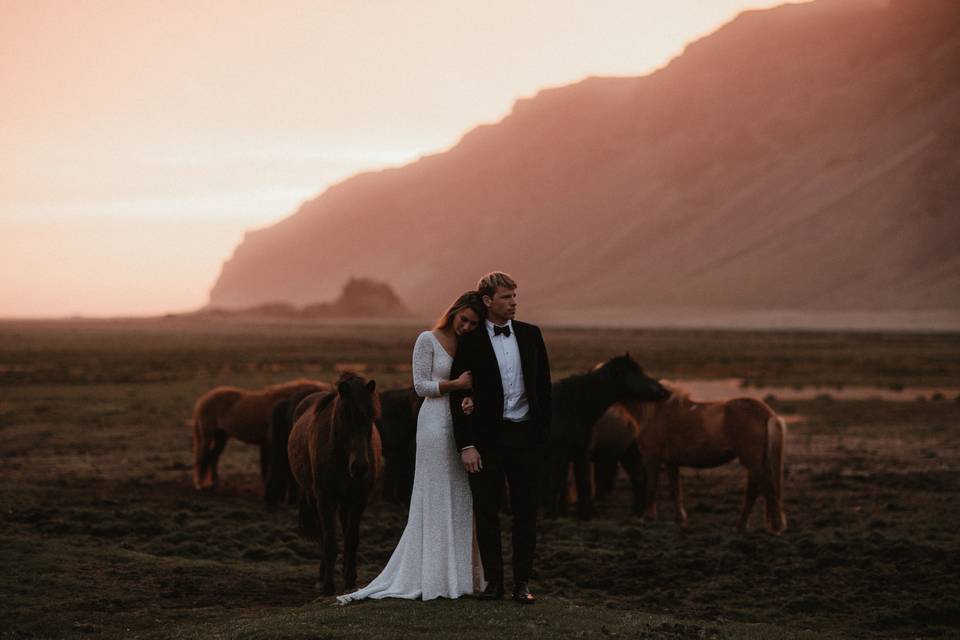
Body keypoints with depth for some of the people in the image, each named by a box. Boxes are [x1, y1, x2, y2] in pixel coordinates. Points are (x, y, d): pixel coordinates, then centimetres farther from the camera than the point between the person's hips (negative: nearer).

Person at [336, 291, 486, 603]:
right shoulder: (428, 340, -4)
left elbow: (473, 384, 10)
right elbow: (421, 386, -6)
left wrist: (472, 398, -13)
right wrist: (455, 384, -17)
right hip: (436, 422, -6)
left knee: (461, 500, 7)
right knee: (435, 499, -3)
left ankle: (460, 575, 13)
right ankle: (434, 578, 2)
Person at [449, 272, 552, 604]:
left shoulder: (530, 335, 6)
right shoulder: (470, 342, -3)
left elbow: (544, 386, 10)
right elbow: (458, 396, -4)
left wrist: (543, 431, 5)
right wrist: (466, 446, -10)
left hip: (525, 436, 2)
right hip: (486, 438, -2)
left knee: (525, 512, 4)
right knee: (486, 512, 3)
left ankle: (522, 582, 11)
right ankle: (494, 582, 12)